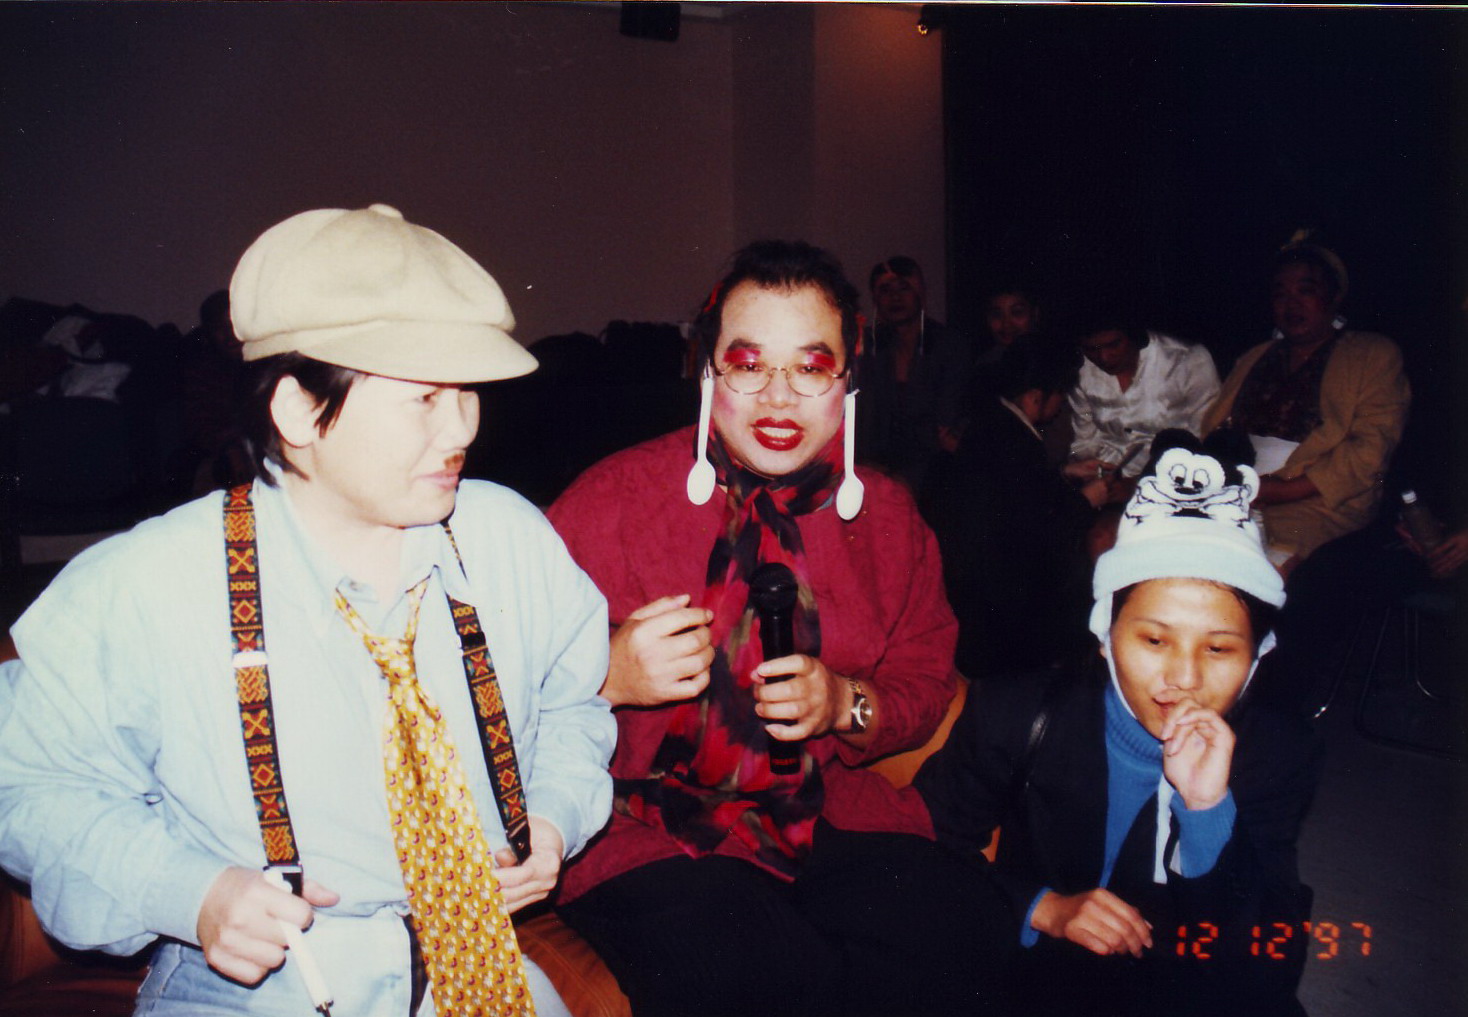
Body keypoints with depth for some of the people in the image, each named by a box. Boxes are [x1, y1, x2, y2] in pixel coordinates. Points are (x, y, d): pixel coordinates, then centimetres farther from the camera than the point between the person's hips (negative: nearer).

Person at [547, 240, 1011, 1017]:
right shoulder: (610, 500, -6)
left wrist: (848, 704, -8)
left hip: (826, 814, 4)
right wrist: (609, 676, -24)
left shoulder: (886, 514, 5)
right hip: (646, 826, -3)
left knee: (957, 952, -21)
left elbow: (926, 682, 14)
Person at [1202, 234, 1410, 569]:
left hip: (1314, 503, -4)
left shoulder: (1374, 355, 11)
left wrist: (1291, 488, -14)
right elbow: (1213, 427, 18)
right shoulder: (1254, 358, 27)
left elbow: (1371, 448, -3)